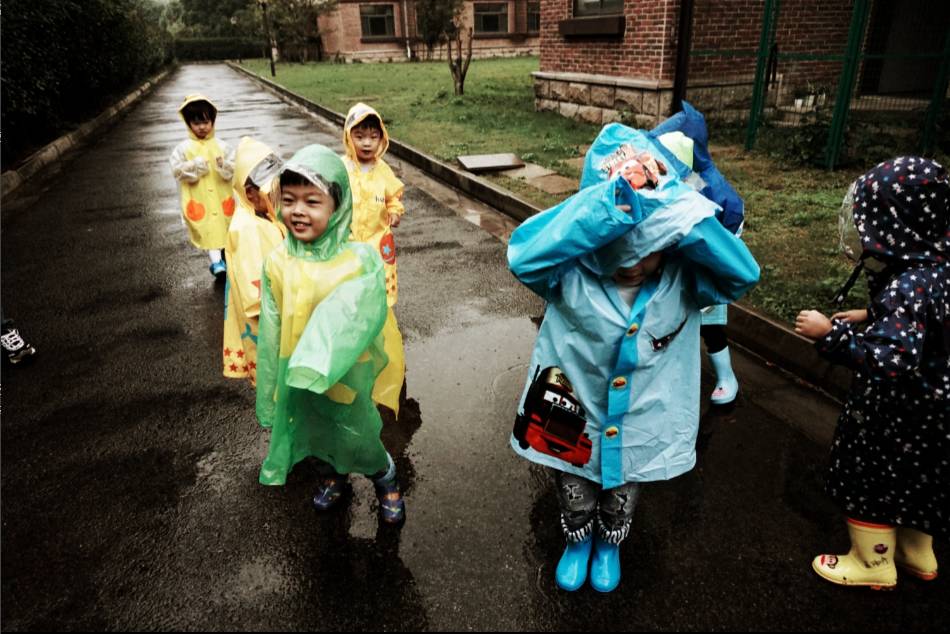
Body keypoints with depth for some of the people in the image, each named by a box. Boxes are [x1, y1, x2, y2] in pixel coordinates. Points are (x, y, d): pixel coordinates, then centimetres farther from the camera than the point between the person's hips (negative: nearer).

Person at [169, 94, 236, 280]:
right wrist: (194, 167, -20)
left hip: (222, 198, 2)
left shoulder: (221, 146, 2)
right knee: (209, 229, -7)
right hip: (198, 200, -2)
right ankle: (216, 261, -5)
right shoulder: (184, 148, -2)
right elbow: (177, 170, -5)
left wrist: (225, 166, -22)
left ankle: (225, 257, 33)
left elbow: (234, 167, -1)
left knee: (224, 227, 14)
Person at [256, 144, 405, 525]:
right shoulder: (278, 262, -12)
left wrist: (323, 366, -35)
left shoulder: (361, 259, -21)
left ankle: (386, 479, 45)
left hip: (347, 374, -3)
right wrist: (271, 389, 2)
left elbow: (365, 319, -23)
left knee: (357, 437, 13)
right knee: (316, 432, 24)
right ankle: (332, 474, 56)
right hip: (297, 378, 3)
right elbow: (271, 332, -4)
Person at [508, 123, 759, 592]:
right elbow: (523, 257, -42)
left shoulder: (683, 273, -18)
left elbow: (743, 273, -32)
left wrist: (685, 220, -44)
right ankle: (578, 543, 60)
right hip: (575, 415, -1)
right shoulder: (573, 271, -24)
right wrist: (595, 214, -50)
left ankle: (609, 546, 62)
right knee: (575, 501, 25)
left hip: (642, 422, 2)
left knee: (621, 501, 29)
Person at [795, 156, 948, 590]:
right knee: (912, 480, 26)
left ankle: (874, 564, 33)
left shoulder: (907, 286, -33)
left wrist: (830, 334, -34)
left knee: (868, 483, 12)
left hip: (897, 416, -9)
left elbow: (890, 360, -42)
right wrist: (871, 317, 11)